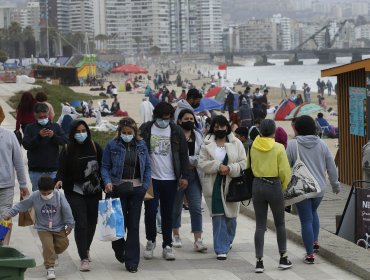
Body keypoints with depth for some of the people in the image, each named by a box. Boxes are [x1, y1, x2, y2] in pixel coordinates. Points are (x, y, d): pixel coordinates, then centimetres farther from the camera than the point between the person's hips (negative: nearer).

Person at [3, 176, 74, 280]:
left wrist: (69, 224, -5)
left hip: (59, 227, 2)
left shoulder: (59, 195, -16)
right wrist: (10, 214, -8)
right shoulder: (34, 197, -15)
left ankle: (52, 254, 30)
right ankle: (50, 268, -8)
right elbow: (21, 205, -6)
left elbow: (66, 210, -9)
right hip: (43, 229, -2)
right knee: (47, 246, -17)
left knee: (63, 243, 0)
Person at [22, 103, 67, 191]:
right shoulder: (30, 128, 2)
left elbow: (65, 141, -1)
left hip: (53, 168, 1)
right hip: (36, 170, -1)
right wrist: (39, 136, -21)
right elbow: (26, 145, -9)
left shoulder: (55, 127, 7)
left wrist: (53, 136, -19)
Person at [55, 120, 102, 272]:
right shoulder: (67, 149, -5)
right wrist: (59, 180, -26)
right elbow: (62, 170, -7)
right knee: (81, 224, -9)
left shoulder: (94, 147, -1)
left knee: (91, 222, 13)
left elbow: (102, 166, 5)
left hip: (93, 191, 3)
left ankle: (86, 249, 38)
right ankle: (84, 258, -5)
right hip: (75, 192, -3)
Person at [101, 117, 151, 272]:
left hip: (137, 189, 2)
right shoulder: (112, 145, -1)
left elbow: (147, 167, 10)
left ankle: (132, 261, 7)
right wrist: (107, 181, -15)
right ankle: (119, 248, 29)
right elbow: (105, 166, 1)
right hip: (118, 188, -2)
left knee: (134, 225, 2)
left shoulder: (141, 145, 6)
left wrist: (146, 185, 0)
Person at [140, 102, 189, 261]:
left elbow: (184, 155, 6)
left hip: (170, 179, 1)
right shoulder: (145, 129, 1)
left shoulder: (176, 131, 4)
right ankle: (150, 240, 15)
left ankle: (167, 246, 15)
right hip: (151, 178, -1)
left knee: (167, 213, 6)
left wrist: (185, 176, -2)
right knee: (150, 211, -6)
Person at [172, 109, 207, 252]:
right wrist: (193, 159, -12)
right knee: (176, 207, 10)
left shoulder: (198, 136, 10)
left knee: (196, 208, -4)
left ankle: (198, 241, -6)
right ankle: (176, 236, 28)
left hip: (193, 176, 4)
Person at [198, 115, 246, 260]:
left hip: (231, 184, 1)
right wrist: (218, 166, -17)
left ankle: (228, 239, 39)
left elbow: (243, 164, 1)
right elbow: (202, 163, -4)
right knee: (218, 216, -5)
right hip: (214, 185, -1)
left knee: (230, 215, 11)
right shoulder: (207, 144, 4)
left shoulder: (236, 144, 4)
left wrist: (229, 169, -17)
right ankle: (221, 249, -3)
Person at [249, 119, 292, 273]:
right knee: (280, 223, 13)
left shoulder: (253, 147, 0)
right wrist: (283, 186, 5)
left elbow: (251, 166, 6)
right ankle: (283, 258, 17)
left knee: (260, 225, 6)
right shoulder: (278, 147, -10)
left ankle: (259, 261, 2)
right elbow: (284, 171, -10)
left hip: (257, 185, 3)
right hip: (274, 185, -3)